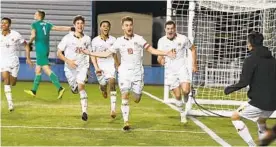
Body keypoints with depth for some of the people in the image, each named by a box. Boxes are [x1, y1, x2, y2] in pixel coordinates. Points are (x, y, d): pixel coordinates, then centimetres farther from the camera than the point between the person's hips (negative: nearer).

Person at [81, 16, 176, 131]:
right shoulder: (119, 41, 4)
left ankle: (137, 93, 40)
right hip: (124, 73, 0)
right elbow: (106, 54, 8)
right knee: (124, 96, -11)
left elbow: (151, 50, -2)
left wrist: (166, 53, -15)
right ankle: (126, 122, -5)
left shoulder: (139, 39, 0)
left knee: (137, 100, 3)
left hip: (137, 73, 0)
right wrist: (89, 53, 3)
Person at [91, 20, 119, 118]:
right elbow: (93, 56, -2)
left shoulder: (113, 40, 1)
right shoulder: (95, 40, -3)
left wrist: (118, 66, 20)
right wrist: (96, 68, -14)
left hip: (110, 65, 0)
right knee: (103, 85, 6)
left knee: (112, 82, -18)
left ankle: (113, 108, -22)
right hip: (100, 66, 0)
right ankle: (103, 89, 49)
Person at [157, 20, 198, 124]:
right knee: (177, 95, 1)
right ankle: (182, 114, 23)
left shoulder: (183, 38, -6)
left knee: (185, 90, -23)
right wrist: (160, 60, -18)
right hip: (170, 71, 1)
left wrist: (194, 64, 5)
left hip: (182, 68, -1)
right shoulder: (161, 41, -1)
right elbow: (159, 56, 6)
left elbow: (193, 49, 8)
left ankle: (187, 99, 13)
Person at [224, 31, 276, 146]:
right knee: (261, 121, 34)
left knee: (235, 117, 10)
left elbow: (244, 82, -15)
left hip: (258, 102, -7)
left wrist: (230, 89, 0)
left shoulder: (250, 60, -9)